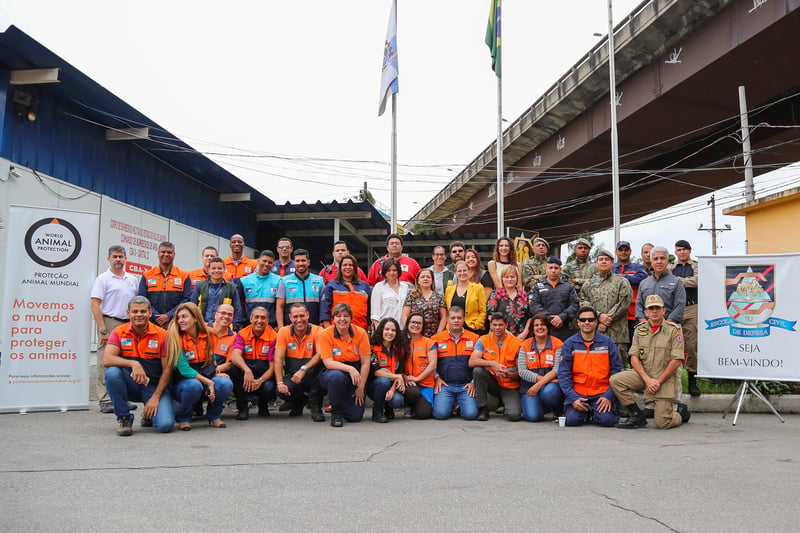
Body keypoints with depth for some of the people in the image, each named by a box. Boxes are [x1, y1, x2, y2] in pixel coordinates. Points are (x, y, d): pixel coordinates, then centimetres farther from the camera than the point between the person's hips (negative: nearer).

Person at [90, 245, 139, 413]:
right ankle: (105, 401, -1)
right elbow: (95, 304, -8)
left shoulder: (132, 279, 16)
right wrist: (103, 330, -15)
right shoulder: (103, 279, -1)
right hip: (109, 323, -6)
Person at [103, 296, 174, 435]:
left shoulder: (162, 335, -5)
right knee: (112, 372, -31)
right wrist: (133, 363, -32)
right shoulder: (119, 332, -2)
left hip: (154, 386, -1)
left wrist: (155, 397, -14)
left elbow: (167, 369, -6)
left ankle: (149, 414, 16)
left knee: (165, 425, -24)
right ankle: (124, 418, -11)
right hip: (130, 385, 1)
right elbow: (106, 360, -17)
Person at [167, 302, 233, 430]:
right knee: (194, 385, -38)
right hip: (184, 382, -3)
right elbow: (184, 369, -17)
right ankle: (183, 418, -7)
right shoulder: (175, 338, -12)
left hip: (208, 378, 4)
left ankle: (213, 416, 2)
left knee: (226, 384, -27)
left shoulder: (209, 335, 1)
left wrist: (216, 374, -2)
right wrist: (209, 382, -22)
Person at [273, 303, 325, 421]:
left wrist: (303, 369, -37)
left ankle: (315, 405, -16)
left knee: (320, 365, -34)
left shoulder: (317, 331, -8)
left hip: (312, 377, -2)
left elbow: (320, 355, -22)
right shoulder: (283, 332, -1)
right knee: (281, 391, -29)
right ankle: (298, 402, 10)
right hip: (292, 376, 2)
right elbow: (278, 359, -8)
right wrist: (280, 382, -21)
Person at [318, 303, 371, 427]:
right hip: (333, 372, -2)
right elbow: (328, 362, -17)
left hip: (355, 375, 2)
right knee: (336, 376, -39)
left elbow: (365, 363, -5)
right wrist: (349, 368, -32)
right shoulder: (325, 334, -10)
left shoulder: (360, 333, -7)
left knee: (356, 416, -8)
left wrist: (361, 387, -10)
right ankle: (336, 412, -12)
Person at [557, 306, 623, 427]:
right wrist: (572, 398, -13)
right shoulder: (569, 344, 3)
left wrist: (609, 396, -9)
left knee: (606, 419, -24)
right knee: (572, 419, -23)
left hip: (602, 393, 0)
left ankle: (594, 412, 12)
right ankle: (585, 411, 12)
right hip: (577, 393, 0)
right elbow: (563, 374, -1)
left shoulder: (607, 342, 5)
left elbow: (617, 369, 3)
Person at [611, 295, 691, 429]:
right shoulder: (640, 330, 6)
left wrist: (658, 381, -15)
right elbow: (634, 358, 1)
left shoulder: (673, 330, -5)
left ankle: (682, 412, 25)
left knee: (661, 423, -11)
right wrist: (648, 379, -14)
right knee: (616, 380, -21)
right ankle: (637, 416, -5)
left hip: (665, 379, -4)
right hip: (644, 375, 4)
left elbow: (677, 361, -11)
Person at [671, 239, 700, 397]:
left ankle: (692, 380, 4)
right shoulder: (671, 269, 18)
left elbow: (696, 281, -8)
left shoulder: (697, 266, 12)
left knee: (692, 345, -3)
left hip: (692, 309, -1)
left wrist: (677, 280, -5)